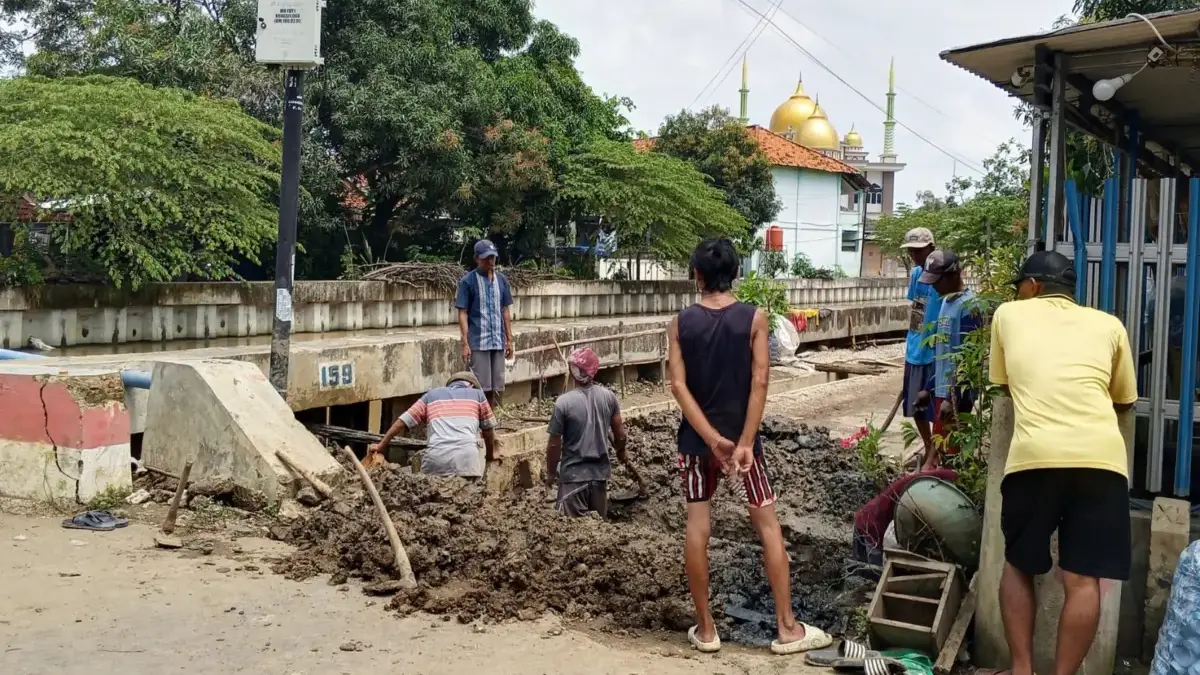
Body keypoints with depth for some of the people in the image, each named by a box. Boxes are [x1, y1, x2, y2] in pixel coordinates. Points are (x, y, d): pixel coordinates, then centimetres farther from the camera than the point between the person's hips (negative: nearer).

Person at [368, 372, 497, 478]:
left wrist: (380, 446, 33)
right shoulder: (477, 394, 23)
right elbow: (488, 430, 28)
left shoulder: (432, 394, 26)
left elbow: (403, 422, 24)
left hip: (435, 457, 1)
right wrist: (489, 456, 44)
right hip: (466, 457, -1)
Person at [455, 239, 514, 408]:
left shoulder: (501, 280, 10)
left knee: (493, 388, 9)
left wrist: (509, 339, 11)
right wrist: (465, 344, -13)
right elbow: (463, 314, -7)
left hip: (498, 342, 5)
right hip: (477, 343, -5)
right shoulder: (468, 281, -5)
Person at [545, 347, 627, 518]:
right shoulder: (608, 396, -4)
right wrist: (621, 451, 26)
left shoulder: (564, 402, -16)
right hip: (600, 472, 4)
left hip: (573, 475, -4)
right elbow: (620, 434, 4)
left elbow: (554, 444, -11)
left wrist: (550, 473, 4)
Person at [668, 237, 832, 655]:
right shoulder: (754, 318, -6)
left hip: (695, 439, 2)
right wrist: (744, 442, -14)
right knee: (768, 525, 7)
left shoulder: (680, 323, -2)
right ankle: (787, 628, 10)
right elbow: (759, 382, -14)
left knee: (697, 527, 7)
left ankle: (705, 629, 13)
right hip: (739, 436, -2)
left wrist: (712, 439, -13)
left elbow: (679, 386, -10)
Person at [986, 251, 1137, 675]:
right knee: (1083, 579, 7)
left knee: (1019, 565, 17)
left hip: (1036, 456, -1)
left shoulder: (1009, 313, 19)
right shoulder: (1108, 325, 21)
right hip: (1102, 457, 1)